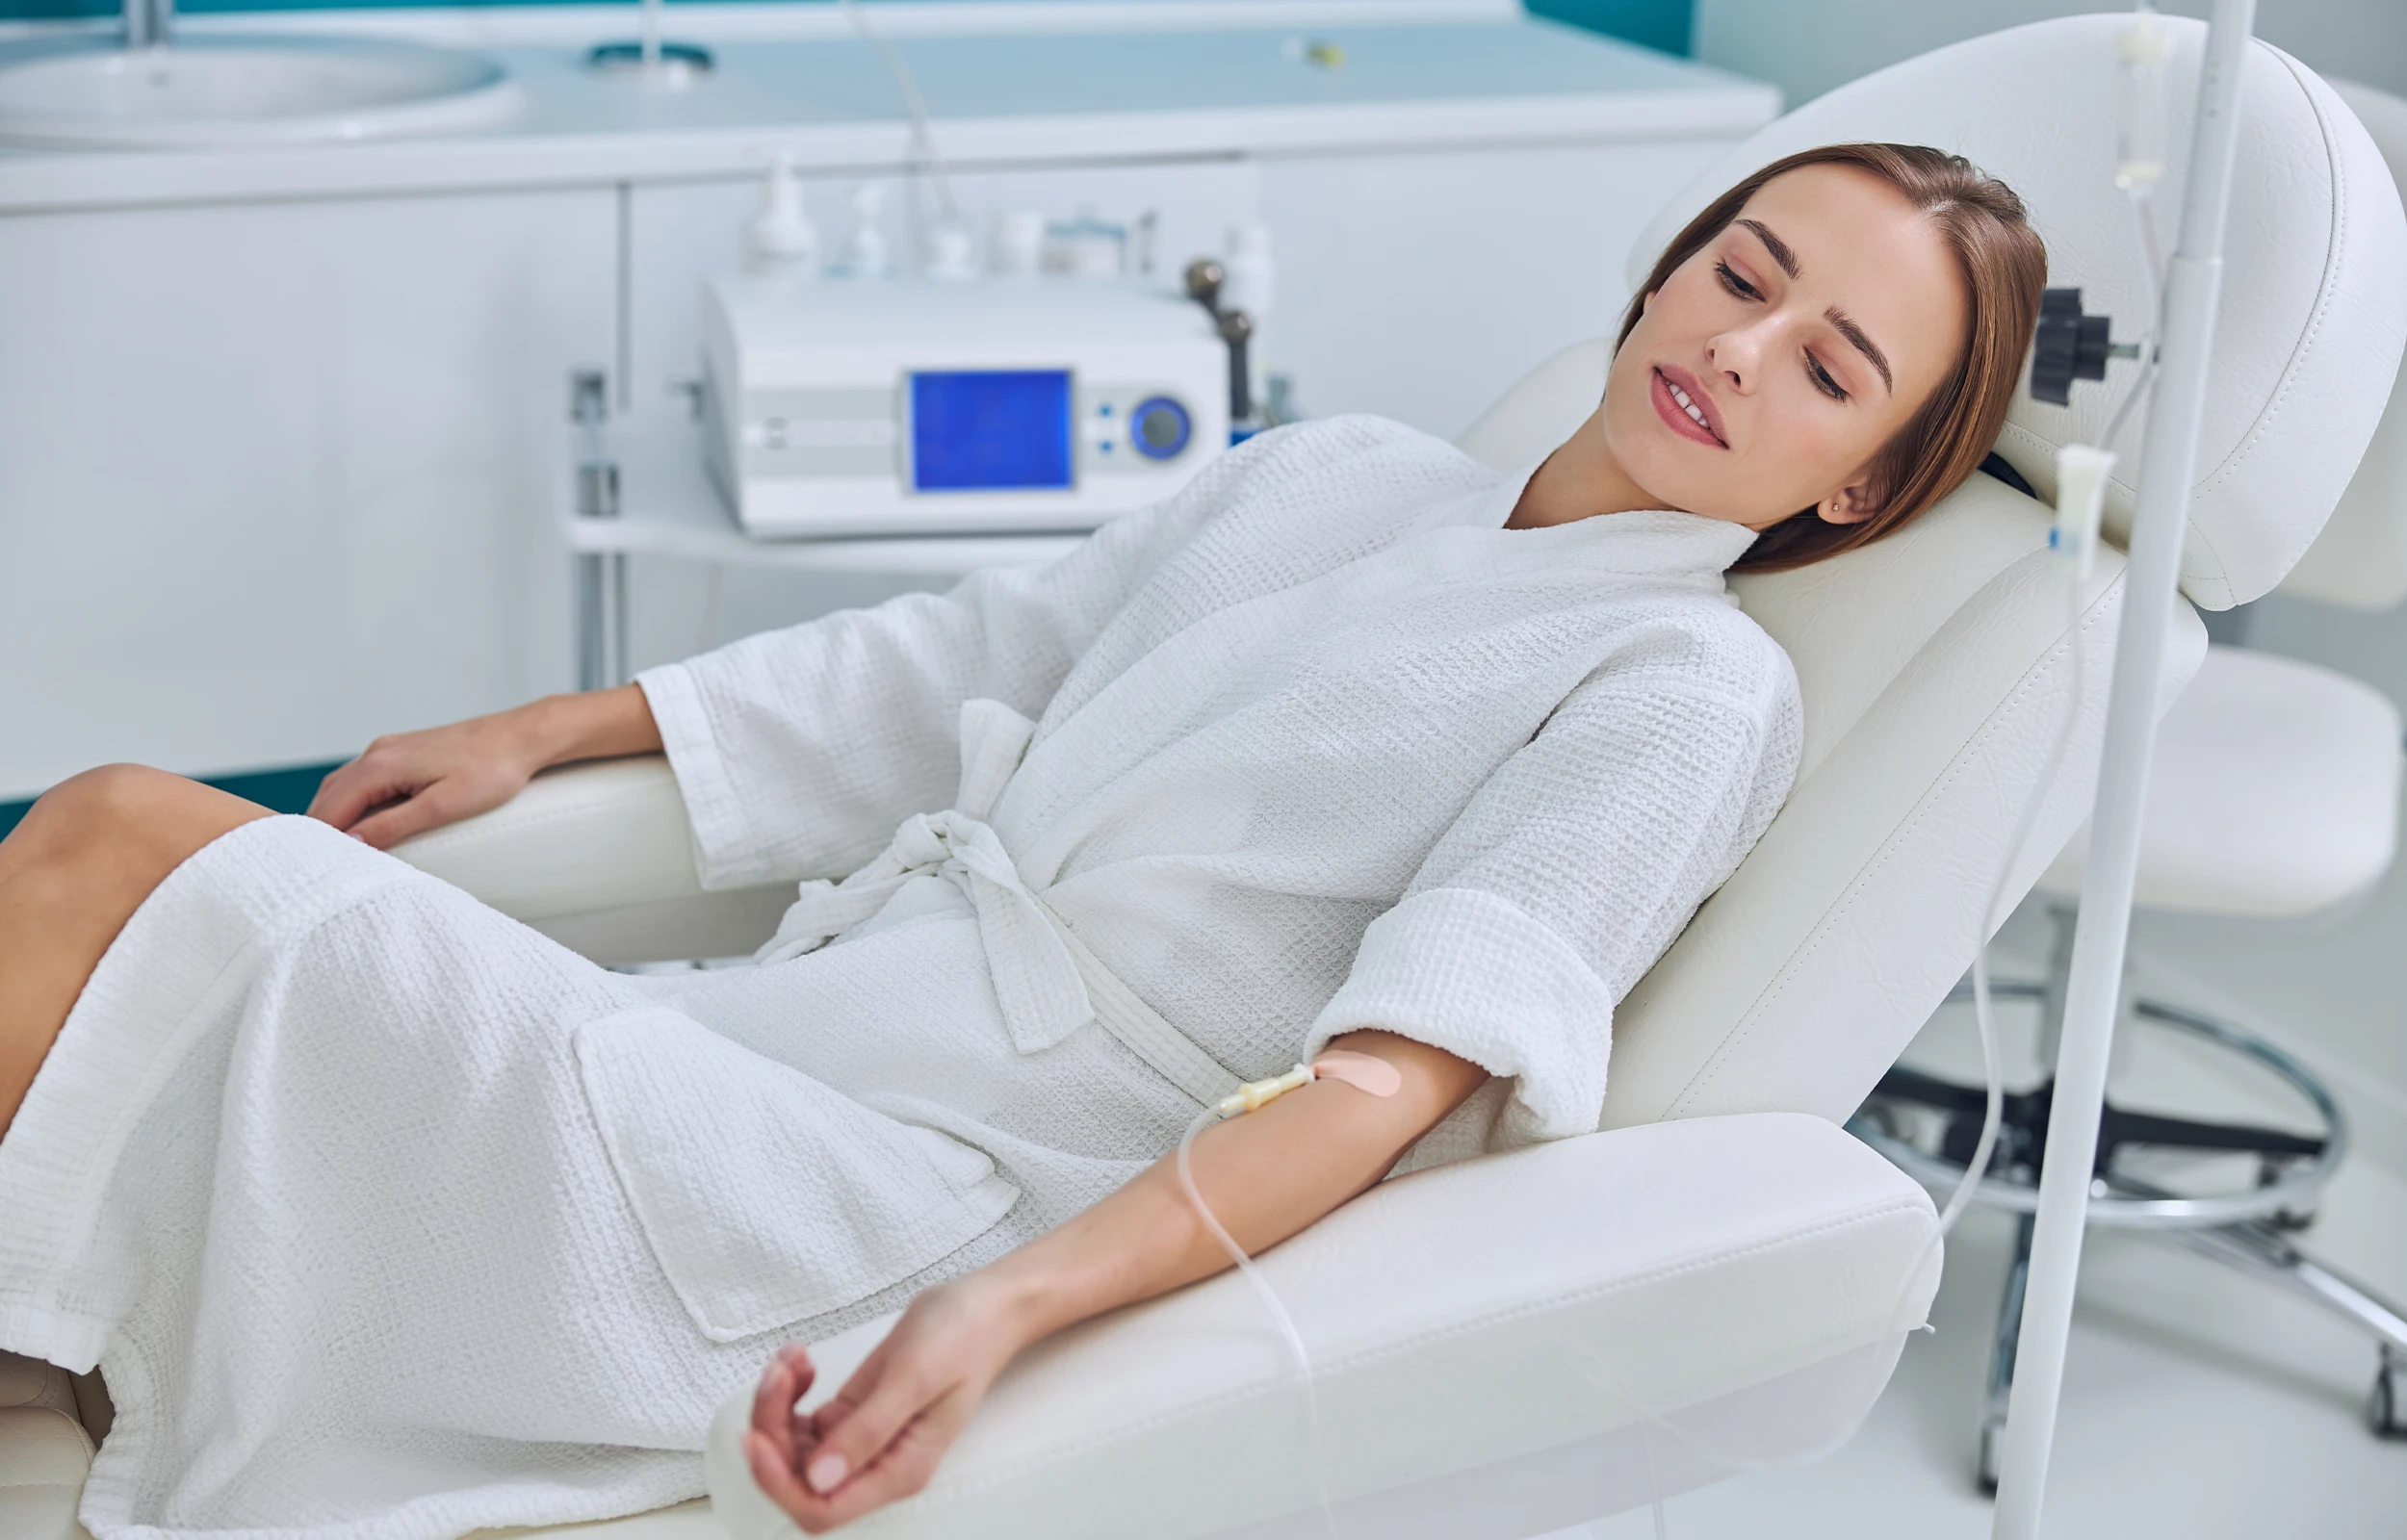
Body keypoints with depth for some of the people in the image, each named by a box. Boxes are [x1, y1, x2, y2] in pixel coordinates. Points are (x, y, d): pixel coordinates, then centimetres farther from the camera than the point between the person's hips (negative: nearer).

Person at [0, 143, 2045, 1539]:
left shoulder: (1696, 686, -2)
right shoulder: (1345, 475, 19)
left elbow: (1402, 1074, -16)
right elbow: (957, 658, 26)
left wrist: (1015, 1304, -30)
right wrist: (540, 735, 25)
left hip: (925, 1191, -7)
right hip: (779, 1034, 7)